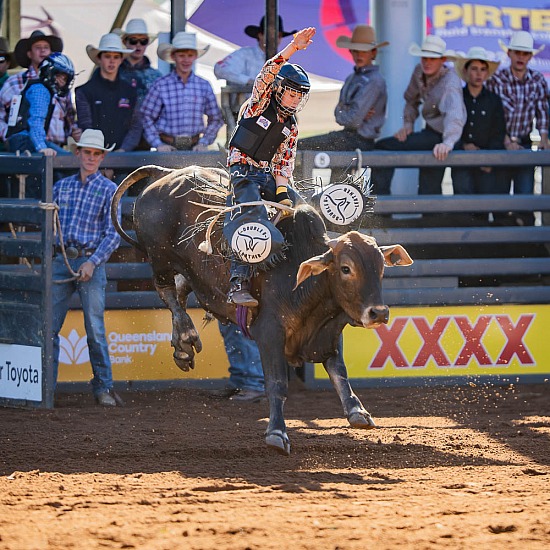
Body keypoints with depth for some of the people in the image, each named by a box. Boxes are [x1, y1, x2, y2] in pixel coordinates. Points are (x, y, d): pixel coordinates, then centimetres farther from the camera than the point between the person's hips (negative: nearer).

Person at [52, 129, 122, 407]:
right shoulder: (62, 186, 14)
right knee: (48, 326, -1)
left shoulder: (109, 190, 3)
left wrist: (93, 262, -14)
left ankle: (104, 388, 3)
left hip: (90, 263, -3)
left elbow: (113, 234, -2)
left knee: (95, 329, -5)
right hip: (60, 261, 3)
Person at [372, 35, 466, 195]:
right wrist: (408, 124, 2)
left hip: (439, 137, -8)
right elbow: (411, 99, 19)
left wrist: (448, 142, -55)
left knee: (382, 148, -16)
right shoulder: (419, 72, 0)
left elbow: (455, 115, -39)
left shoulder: (450, 82, -23)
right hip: (429, 132, 8)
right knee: (429, 189, 13)